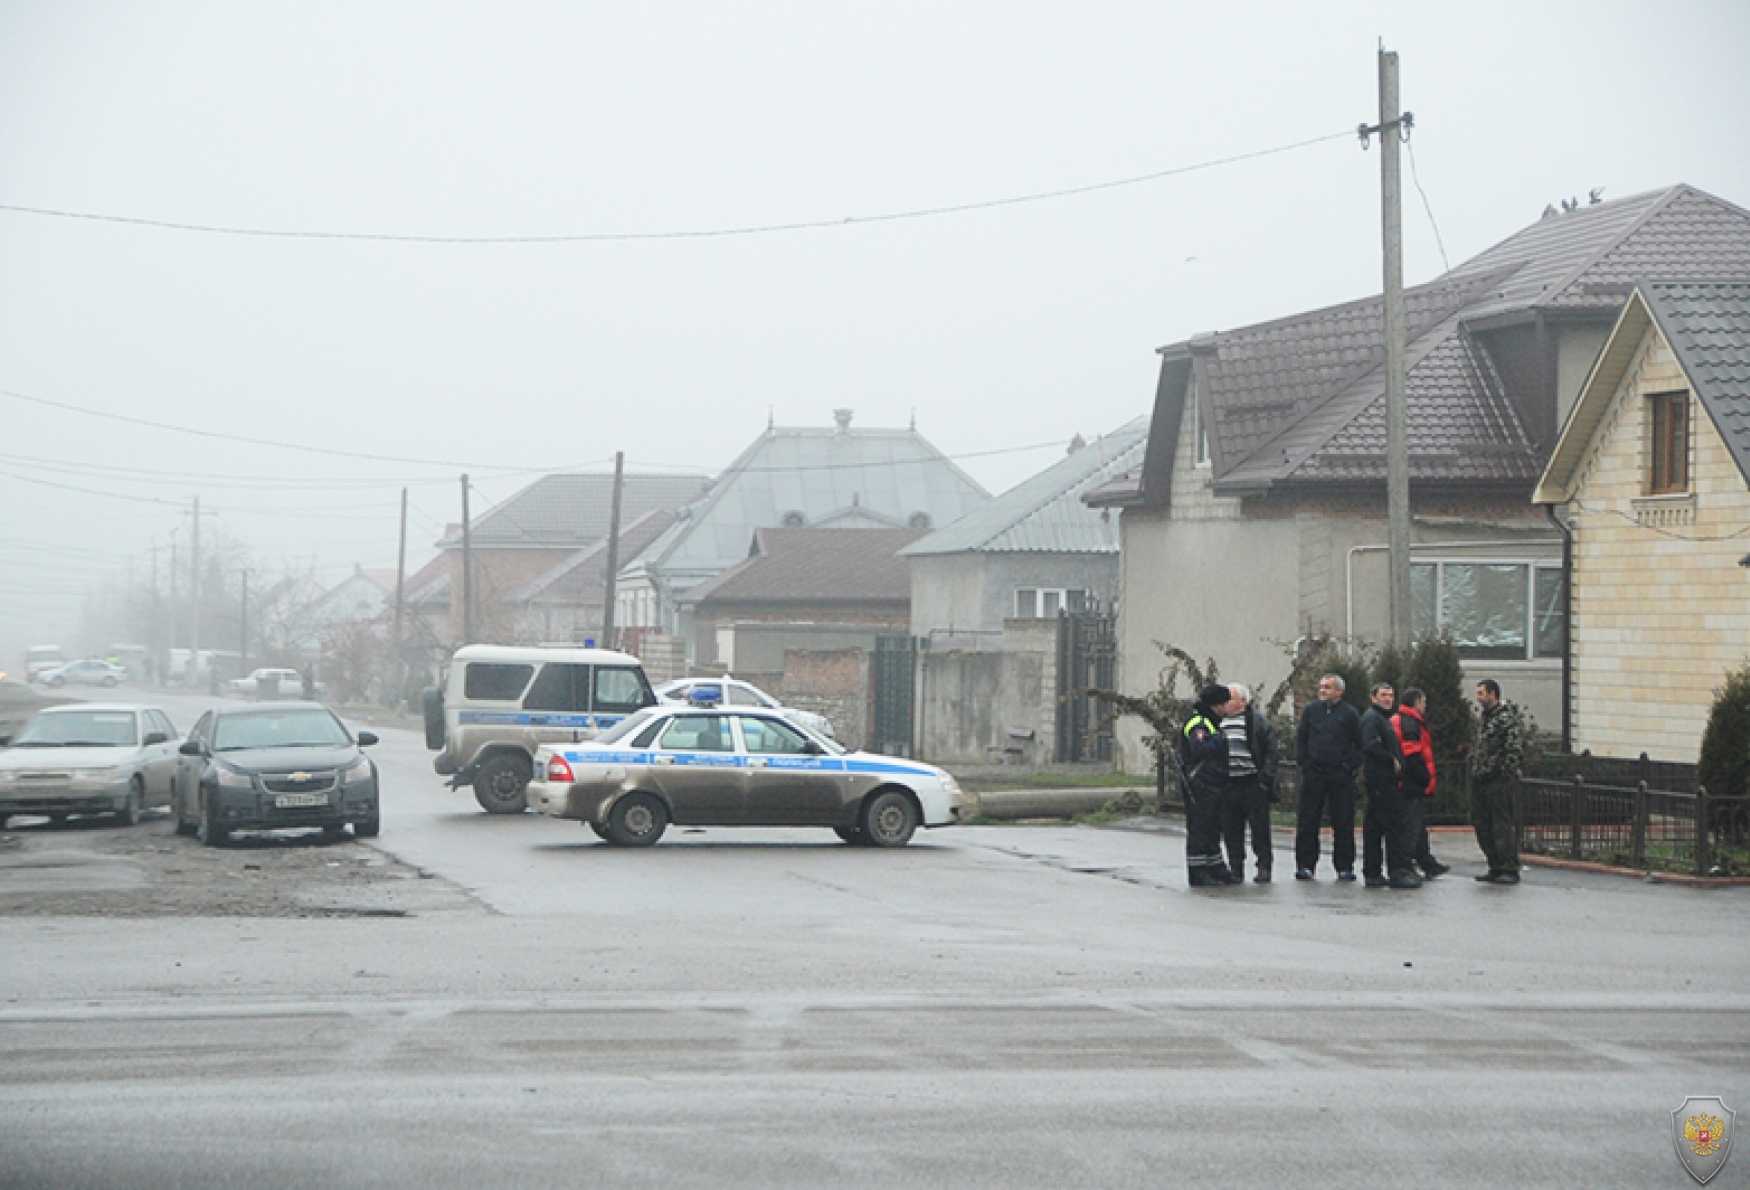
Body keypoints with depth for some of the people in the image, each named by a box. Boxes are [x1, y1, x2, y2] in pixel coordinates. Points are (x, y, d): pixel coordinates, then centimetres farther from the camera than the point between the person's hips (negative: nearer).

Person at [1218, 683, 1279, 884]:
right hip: (1227, 785, 5)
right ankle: (1235, 868, 12)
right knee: (1231, 829, 5)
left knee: (1259, 827, -2)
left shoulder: (1259, 722, 0)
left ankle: (1264, 867, 5)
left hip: (1253, 784, -5)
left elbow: (1270, 752, -4)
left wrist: (1265, 778, -11)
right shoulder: (1219, 723, 15)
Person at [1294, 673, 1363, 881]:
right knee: (1307, 822, 0)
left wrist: (1351, 765, -4)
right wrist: (1303, 762, 3)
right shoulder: (1311, 710, 8)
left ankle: (1344, 867, 7)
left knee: (1343, 823, 1)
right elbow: (1300, 738, 13)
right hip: (1313, 774, 2)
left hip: (1341, 776, -1)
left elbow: (1360, 744, 6)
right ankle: (1305, 865, 5)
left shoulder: (1349, 713, 3)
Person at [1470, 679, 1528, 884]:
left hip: (1499, 781, -9)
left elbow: (1514, 749, -16)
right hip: (1480, 781, 9)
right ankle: (1496, 867, 17)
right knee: (1482, 826, 10)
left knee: (1502, 825, -8)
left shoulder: (1508, 716, -9)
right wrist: (1475, 771, 19)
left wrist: (1506, 774, -20)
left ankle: (1510, 869, -5)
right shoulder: (1485, 717, 20)